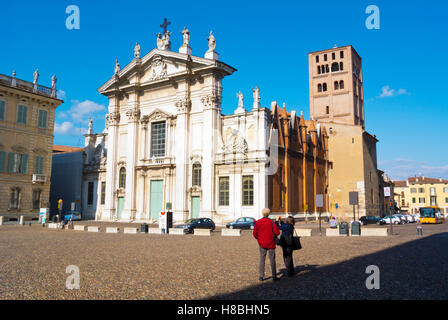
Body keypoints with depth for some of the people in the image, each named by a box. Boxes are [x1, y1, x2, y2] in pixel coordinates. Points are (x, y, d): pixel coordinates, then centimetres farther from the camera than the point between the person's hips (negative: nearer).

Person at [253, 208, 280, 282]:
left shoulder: (258, 222, -4)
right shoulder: (272, 222, -10)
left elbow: (255, 233, -3)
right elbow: (277, 232, -13)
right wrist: (273, 235, 8)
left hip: (262, 244, 2)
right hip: (271, 244, -2)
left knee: (262, 259, 9)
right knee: (272, 260, 6)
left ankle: (261, 276, 8)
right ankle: (274, 276, 9)